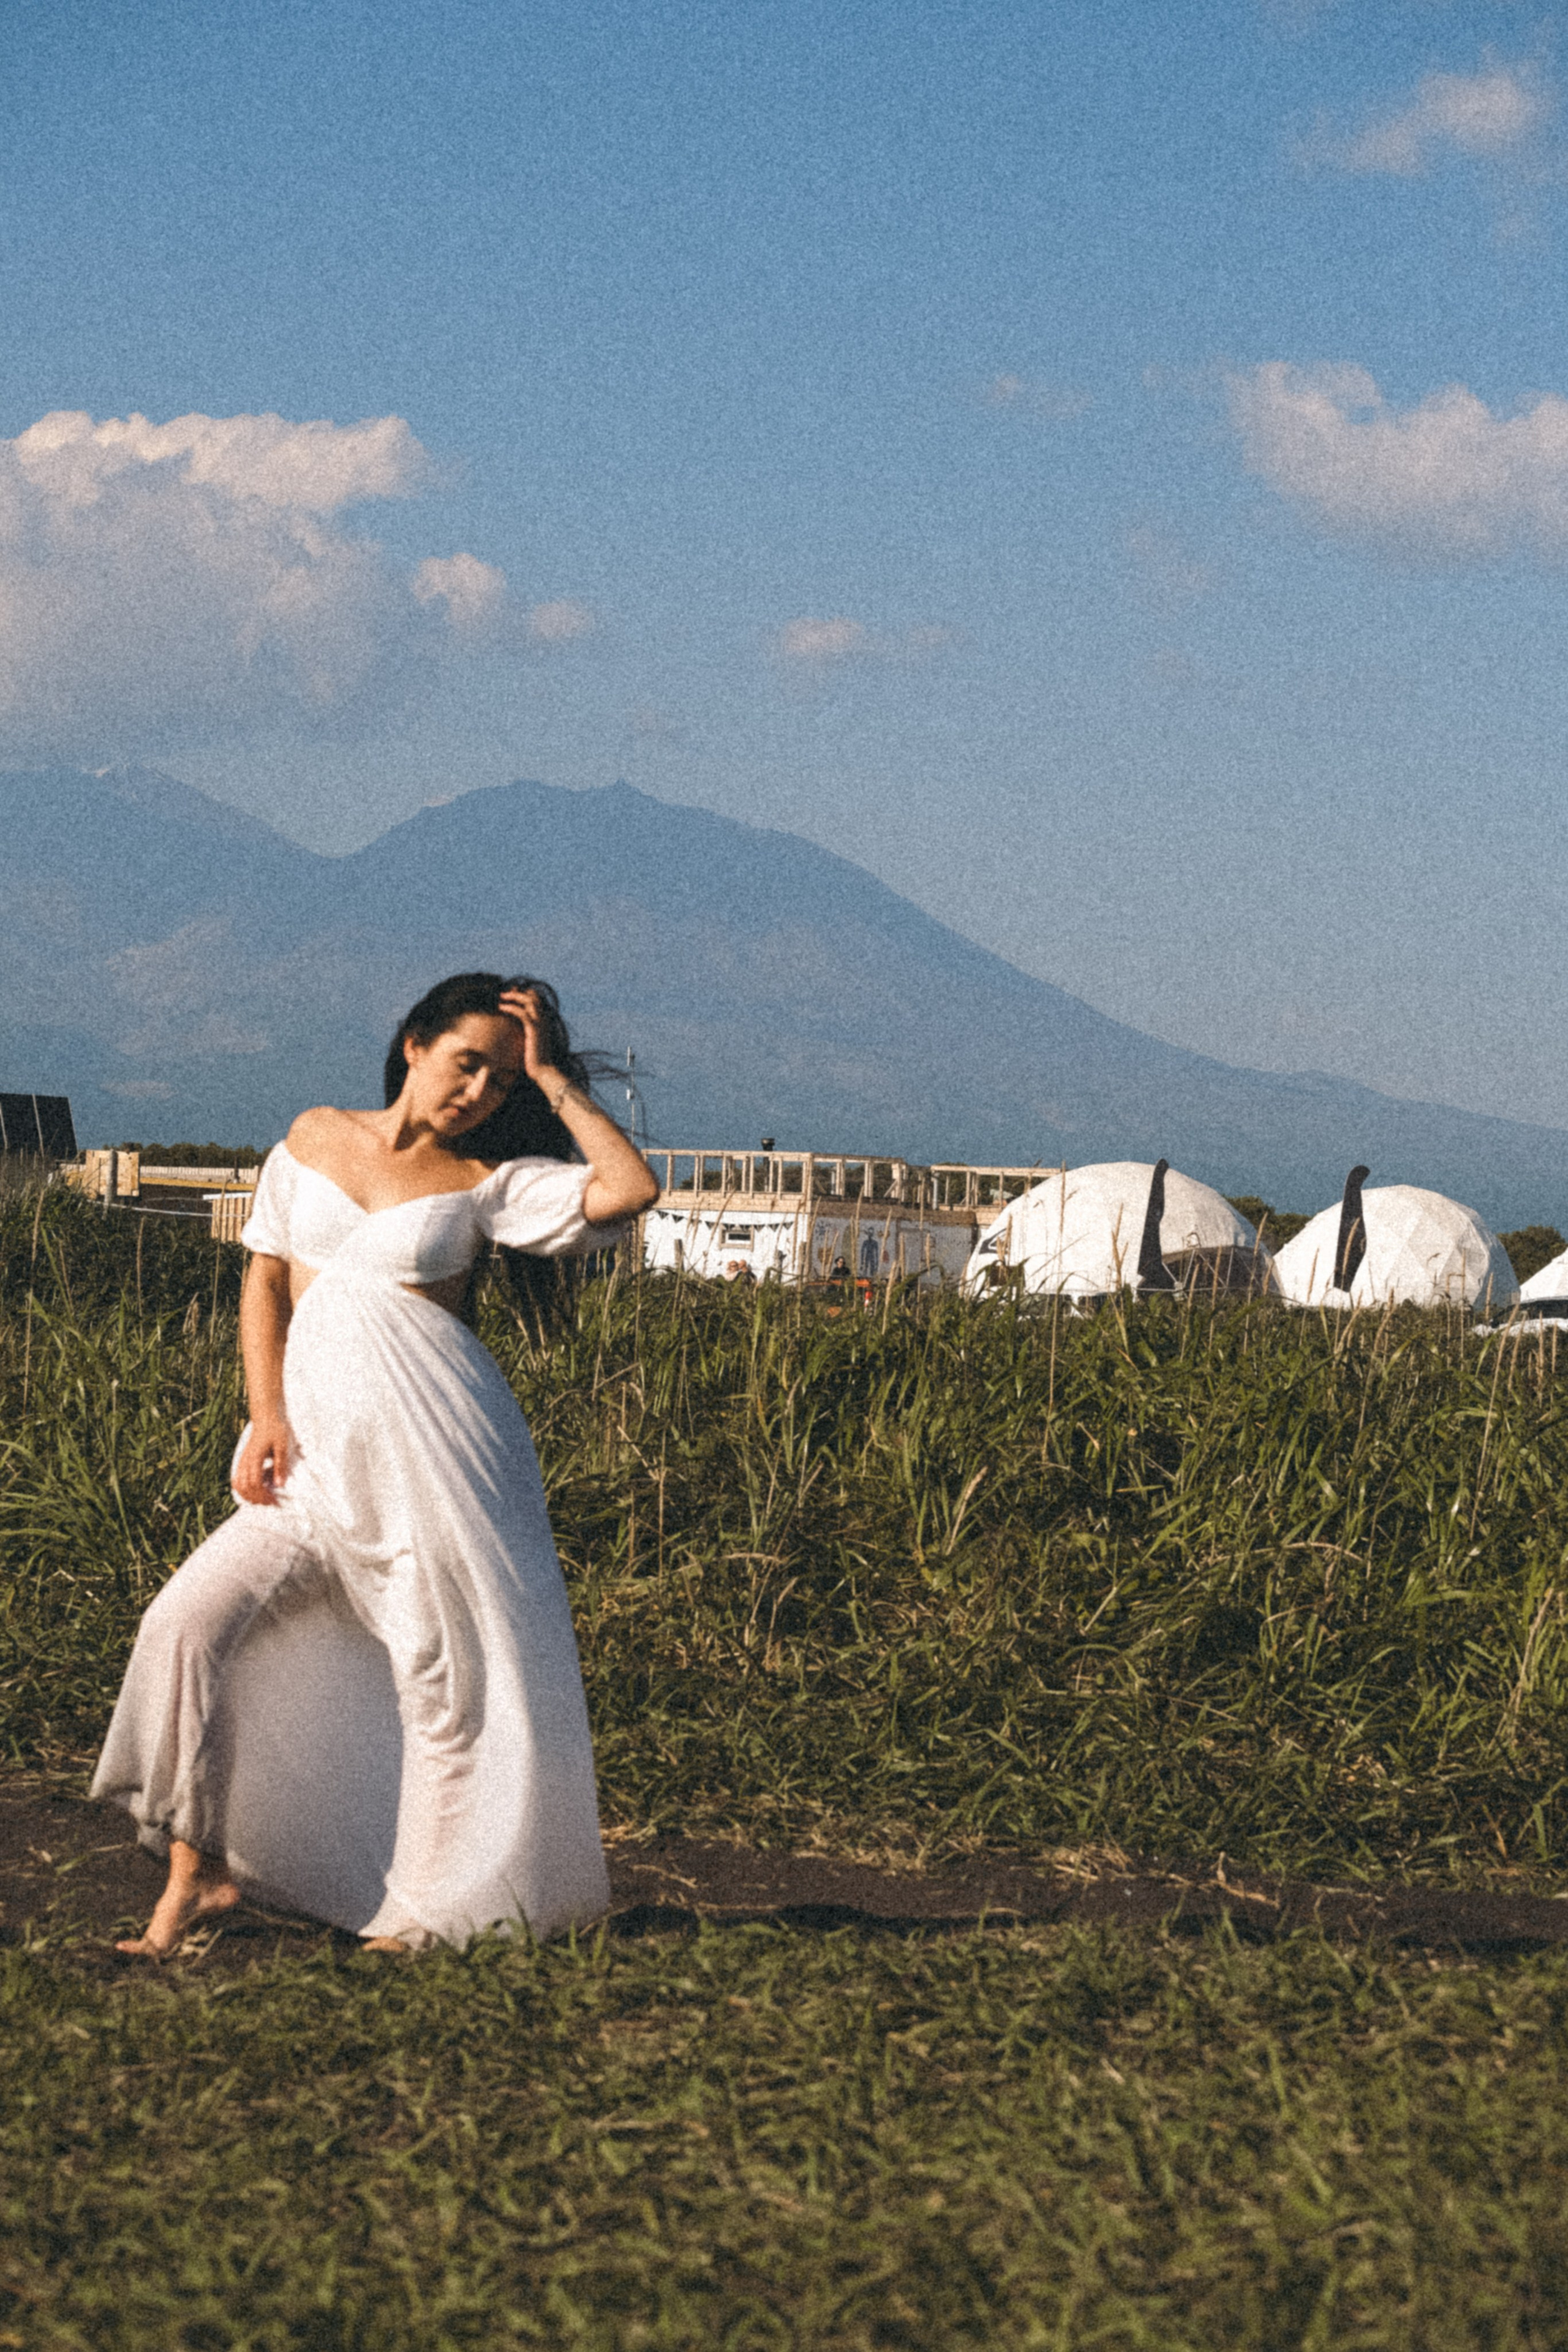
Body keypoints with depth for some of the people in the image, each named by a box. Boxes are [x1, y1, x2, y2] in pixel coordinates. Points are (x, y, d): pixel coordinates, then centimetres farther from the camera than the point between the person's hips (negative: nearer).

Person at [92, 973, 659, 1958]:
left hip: (437, 1450, -3)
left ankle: (427, 1910, 12)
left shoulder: (491, 1181, 1)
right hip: (323, 1453, 3)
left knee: (450, 1675, -3)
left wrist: (551, 1078, -5)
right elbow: (267, 1274, 13)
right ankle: (197, 1872, -1)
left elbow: (630, 1186, -13)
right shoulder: (315, 1139, 11)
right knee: (190, 1621, -10)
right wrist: (268, 1416, 1)